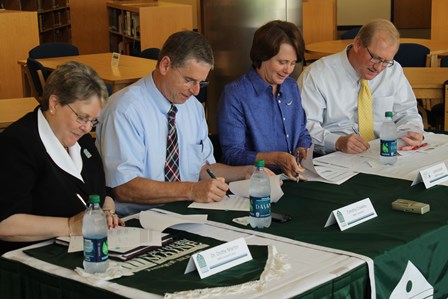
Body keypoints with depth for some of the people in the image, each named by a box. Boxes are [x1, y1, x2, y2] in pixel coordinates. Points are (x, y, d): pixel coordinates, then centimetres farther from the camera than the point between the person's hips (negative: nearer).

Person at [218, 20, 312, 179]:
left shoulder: (291, 87, 15)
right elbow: (232, 154, -13)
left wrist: (302, 152, 0)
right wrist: (275, 158, -25)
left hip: (293, 178, 5)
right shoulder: (234, 95, -8)